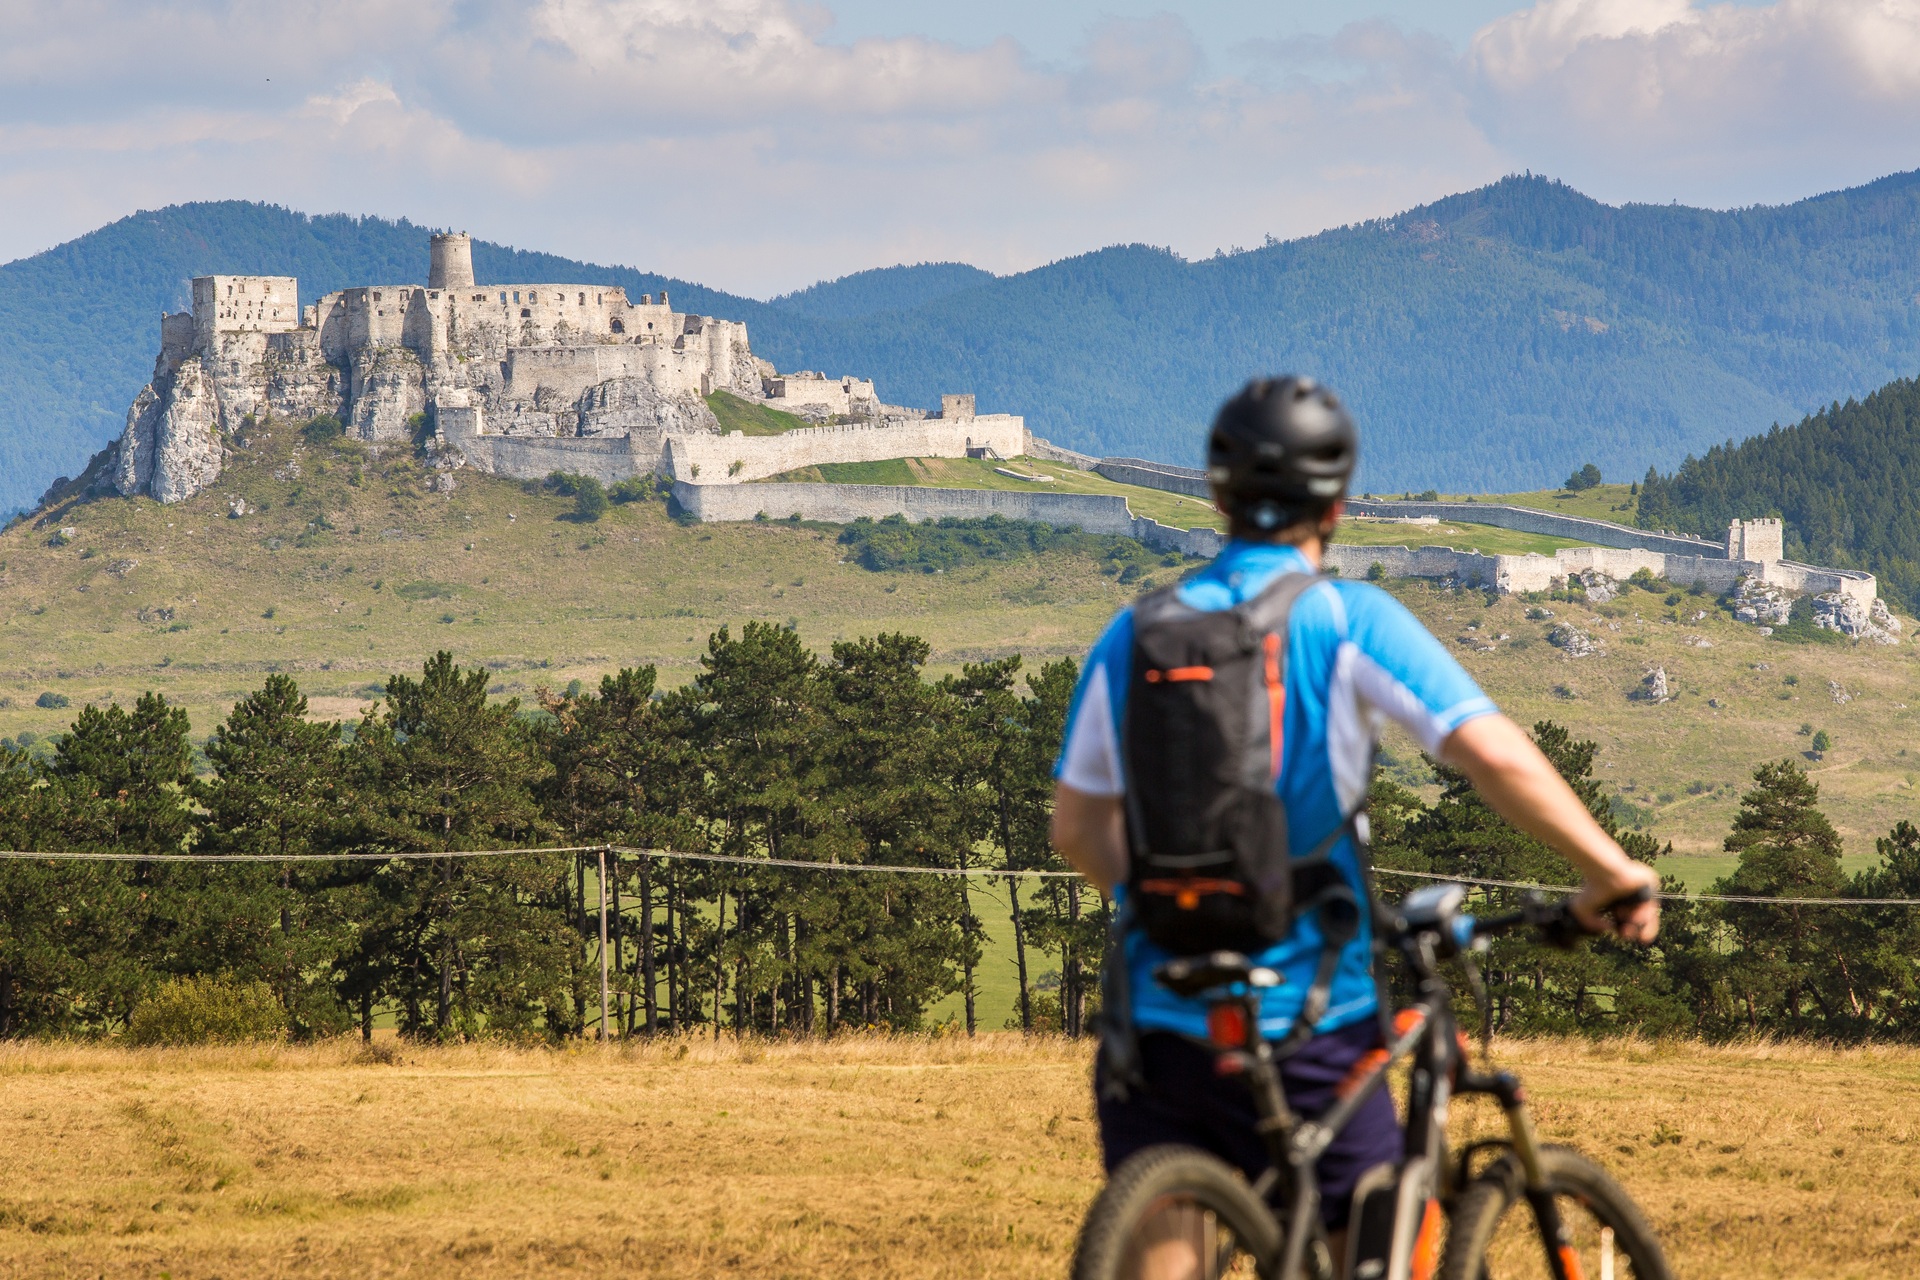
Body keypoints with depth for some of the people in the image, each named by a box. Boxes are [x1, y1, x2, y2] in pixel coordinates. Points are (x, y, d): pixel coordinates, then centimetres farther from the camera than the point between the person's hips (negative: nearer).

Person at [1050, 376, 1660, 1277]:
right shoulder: (1349, 622, -7)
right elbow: (1492, 753, -18)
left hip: (1156, 1020, 3)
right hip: (1306, 1022, -3)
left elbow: (1077, 829, 13)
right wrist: (1609, 869, -8)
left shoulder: (1133, 638, 5)